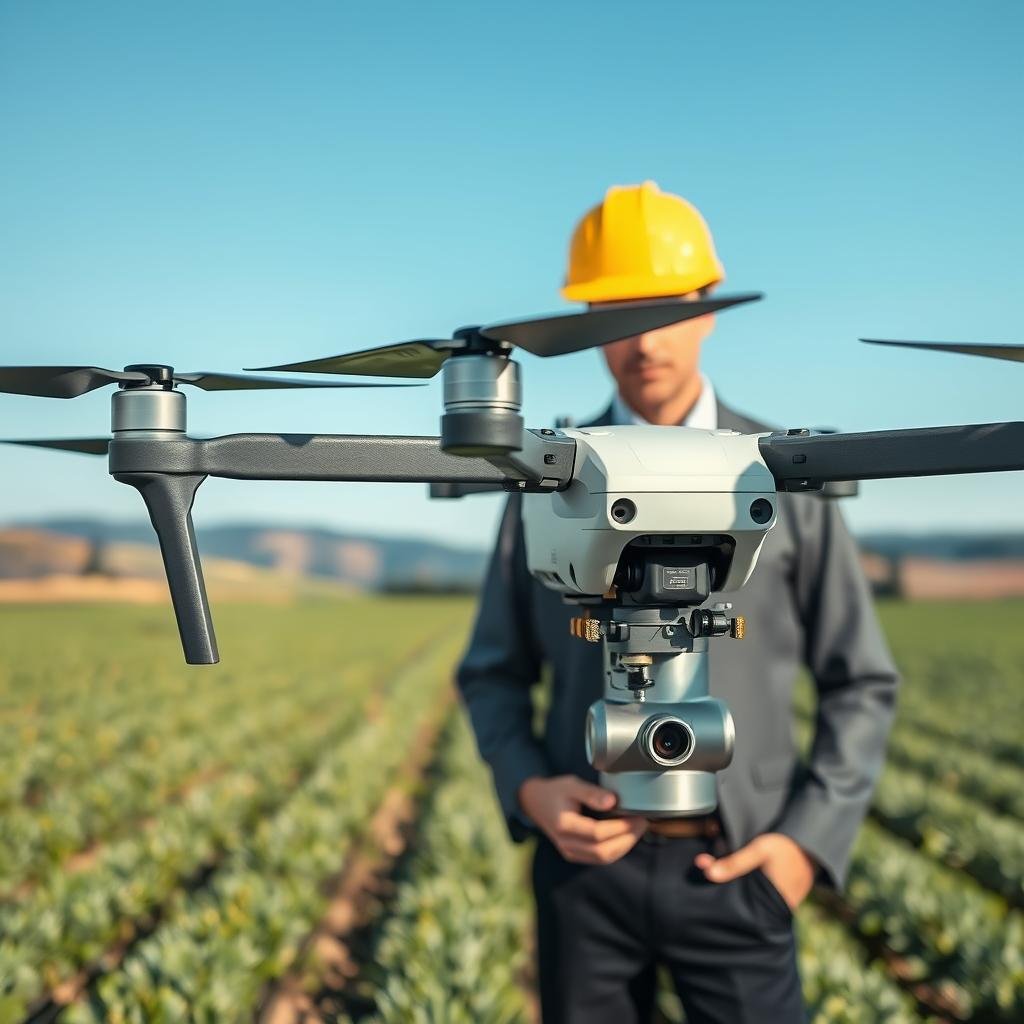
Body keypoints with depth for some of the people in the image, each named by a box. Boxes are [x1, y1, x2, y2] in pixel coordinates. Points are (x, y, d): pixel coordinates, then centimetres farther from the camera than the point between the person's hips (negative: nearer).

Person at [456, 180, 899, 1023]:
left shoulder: (787, 478, 1)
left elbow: (861, 685, 4)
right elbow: (493, 673, 10)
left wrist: (808, 841, -7)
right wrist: (529, 791, -8)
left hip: (731, 866, -1)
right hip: (584, 857, 1)